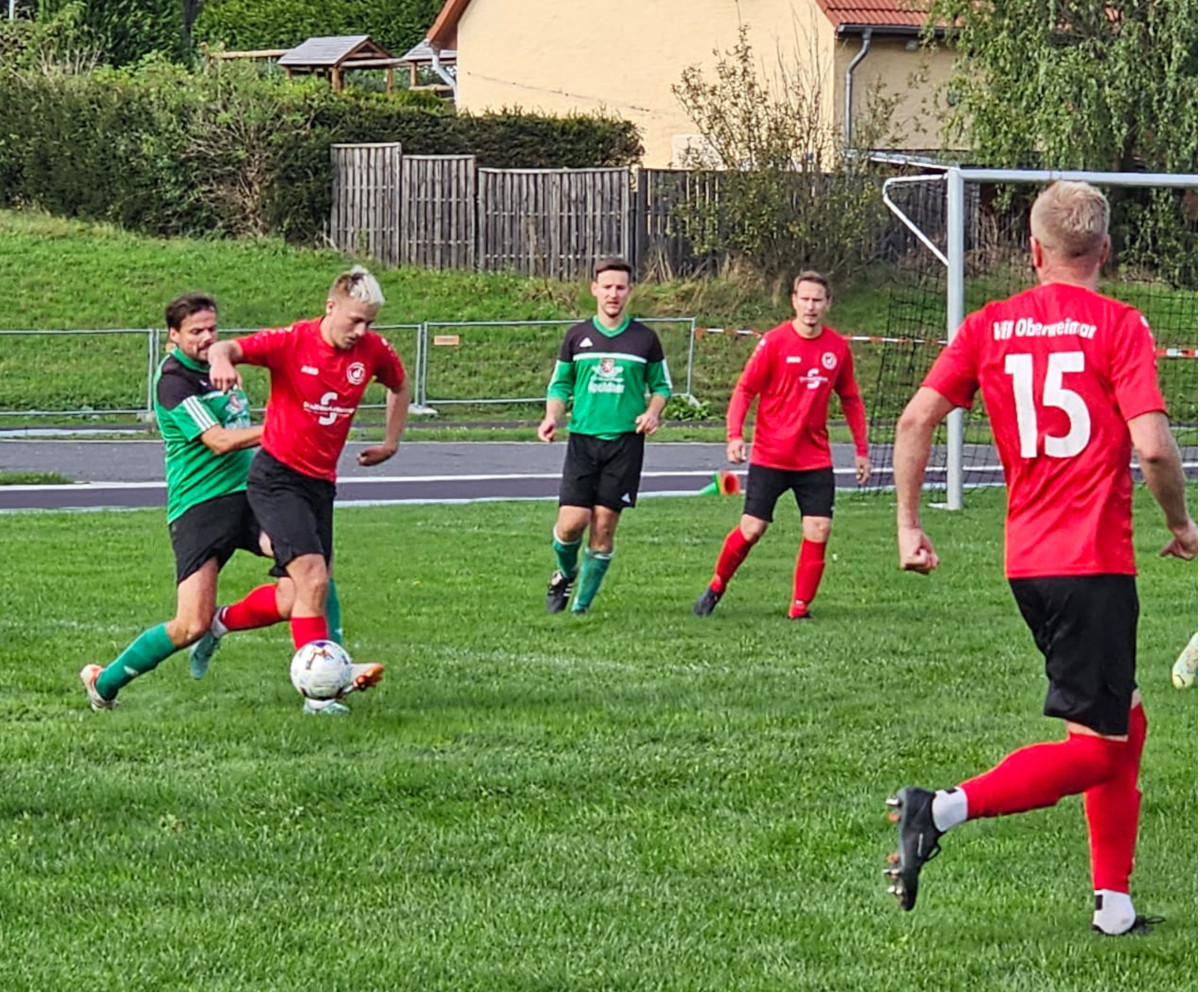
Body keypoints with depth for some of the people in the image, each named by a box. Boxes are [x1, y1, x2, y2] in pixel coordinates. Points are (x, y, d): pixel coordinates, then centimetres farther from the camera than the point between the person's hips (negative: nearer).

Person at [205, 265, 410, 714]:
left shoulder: (373, 350, 0)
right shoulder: (292, 342, -14)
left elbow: (399, 386, 22)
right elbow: (223, 348, -20)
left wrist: (390, 442, 16)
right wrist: (221, 361, -44)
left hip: (322, 482, 6)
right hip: (276, 478, -6)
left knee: (302, 592, 9)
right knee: (313, 580, -18)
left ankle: (221, 622, 33)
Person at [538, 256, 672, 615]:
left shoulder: (645, 339, 5)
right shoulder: (577, 336, 6)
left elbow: (661, 385, 14)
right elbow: (560, 385, 13)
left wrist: (653, 412, -7)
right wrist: (552, 417, -6)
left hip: (626, 441, 0)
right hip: (583, 438, 0)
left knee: (604, 527, -2)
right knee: (572, 521, -10)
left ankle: (582, 604, 9)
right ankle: (565, 574, 22)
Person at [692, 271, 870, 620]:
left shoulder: (838, 348, 3)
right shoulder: (774, 342, -7)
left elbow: (851, 400, 15)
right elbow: (744, 390, -5)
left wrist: (861, 450, 12)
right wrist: (734, 435, -18)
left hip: (815, 458, 3)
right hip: (770, 456, -3)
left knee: (818, 531, -8)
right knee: (752, 529, -1)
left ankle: (800, 608, 2)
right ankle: (716, 588, 21)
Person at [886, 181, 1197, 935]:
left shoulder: (989, 327, 6)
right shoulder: (1118, 326, -8)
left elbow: (917, 418, 0)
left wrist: (909, 525, 7)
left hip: (1026, 560, 7)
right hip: (1096, 562, -7)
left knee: (1124, 719, 20)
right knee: (1095, 749, -5)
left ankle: (1114, 903, 19)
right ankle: (945, 809, -24)